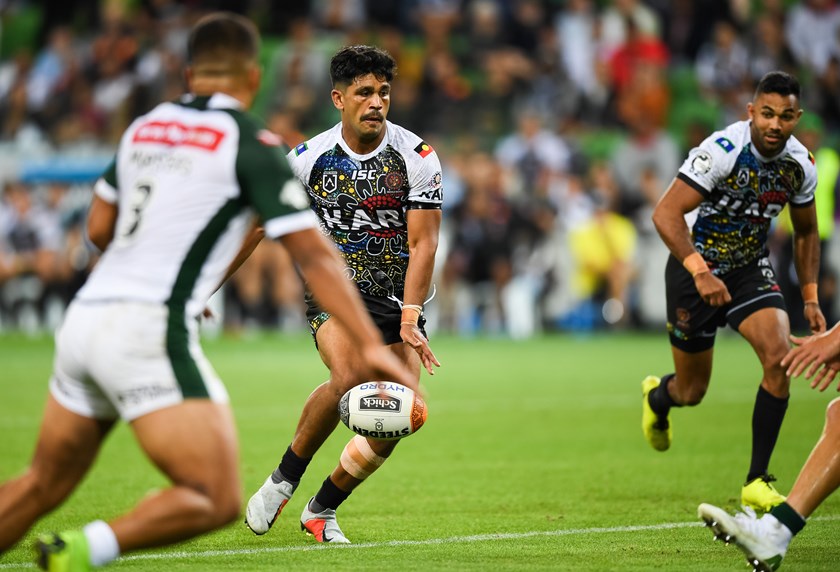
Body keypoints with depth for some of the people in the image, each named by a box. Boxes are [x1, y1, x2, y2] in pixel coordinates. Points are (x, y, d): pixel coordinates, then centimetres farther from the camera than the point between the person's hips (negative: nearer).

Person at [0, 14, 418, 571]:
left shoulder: (145, 127, 16)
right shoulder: (250, 143, -2)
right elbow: (314, 254, -8)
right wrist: (371, 346, -11)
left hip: (86, 317, 7)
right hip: (149, 332, -7)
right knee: (218, 501, -7)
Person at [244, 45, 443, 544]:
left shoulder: (417, 157, -8)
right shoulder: (310, 157, -4)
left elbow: (424, 243, -10)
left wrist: (409, 320, -19)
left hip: (397, 297, 1)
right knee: (349, 379, -31)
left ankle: (322, 510, 13)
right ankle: (284, 478, -8)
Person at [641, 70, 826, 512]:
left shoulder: (800, 165, -8)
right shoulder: (722, 150, -25)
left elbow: (805, 232, 11)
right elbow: (665, 214, -28)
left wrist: (810, 298, 5)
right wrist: (700, 272, -38)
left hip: (751, 268, 4)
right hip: (696, 268, -4)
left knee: (779, 356, -22)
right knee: (692, 391, 7)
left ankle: (757, 482, -13)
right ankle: (657, 396, 48)